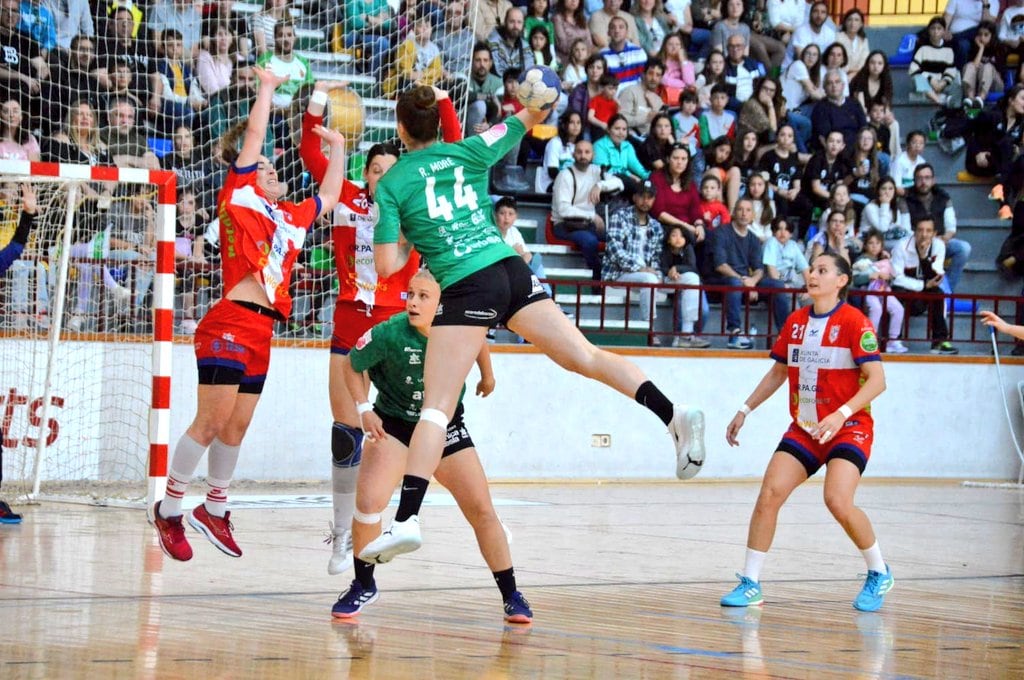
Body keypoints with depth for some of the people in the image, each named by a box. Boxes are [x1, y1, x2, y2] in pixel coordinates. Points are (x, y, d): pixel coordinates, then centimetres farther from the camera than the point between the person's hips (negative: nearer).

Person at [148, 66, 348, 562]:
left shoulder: (289, 218, 22)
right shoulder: (239, 196, 5)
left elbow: (328, 196, 37)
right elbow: (254, 135, 4)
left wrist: (338, 147, 37)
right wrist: (267, 87, 13)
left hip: (261, 332, 7)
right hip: (231, 322, -7)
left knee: (236, 426, 10)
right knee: (212, 419, -10)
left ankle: (214, 510, 20)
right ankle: (169, 507, -2)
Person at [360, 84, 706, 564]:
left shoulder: (391, 185, 4)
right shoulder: (467, 153, 14)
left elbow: (386, 266, 1)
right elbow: (530, 118, 23)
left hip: (466, 287, -4)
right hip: (512, 271, 4)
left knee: (435, 409, -7)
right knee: (586, 356, 10)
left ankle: (406, 520, -16)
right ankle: (672, 414, -4)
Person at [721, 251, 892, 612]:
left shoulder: (854, 322, -11)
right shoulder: (795, 322, 8)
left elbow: (877, 380, -17)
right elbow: (778, 372, 22)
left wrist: (842, 414, -28)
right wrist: (745, 410, 17)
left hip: (848, 428, -6)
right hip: (803, 428, 6)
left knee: (838, 501, -24)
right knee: (769, 494, -10)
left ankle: (879, 573, 0)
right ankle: (750, 583, -1)